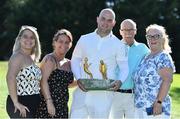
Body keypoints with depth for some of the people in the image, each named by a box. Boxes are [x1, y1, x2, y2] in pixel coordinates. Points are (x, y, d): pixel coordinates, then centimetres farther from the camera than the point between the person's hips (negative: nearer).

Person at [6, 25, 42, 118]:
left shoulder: (31, 58, 14)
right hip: (21, 105, -9)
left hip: (33, 105, 9)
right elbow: (10, 78, -28)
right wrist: (16, 103, -27)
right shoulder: (18, 57, -13)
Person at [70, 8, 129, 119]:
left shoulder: (118, 45, 6)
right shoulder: (84, 39, 11)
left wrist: (120, 81, -16)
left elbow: (125, 67, 5)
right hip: (82, 90, 2)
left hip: (103, 94, -2)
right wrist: (78, 79, -4)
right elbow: (75, 60, 14)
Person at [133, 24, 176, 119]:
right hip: (141, 107, 8)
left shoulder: (163, 57, -8)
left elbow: (167, 81, -17)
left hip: (154, 107, -8)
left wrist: (159, 102, -23)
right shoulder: (146, 57, 16)